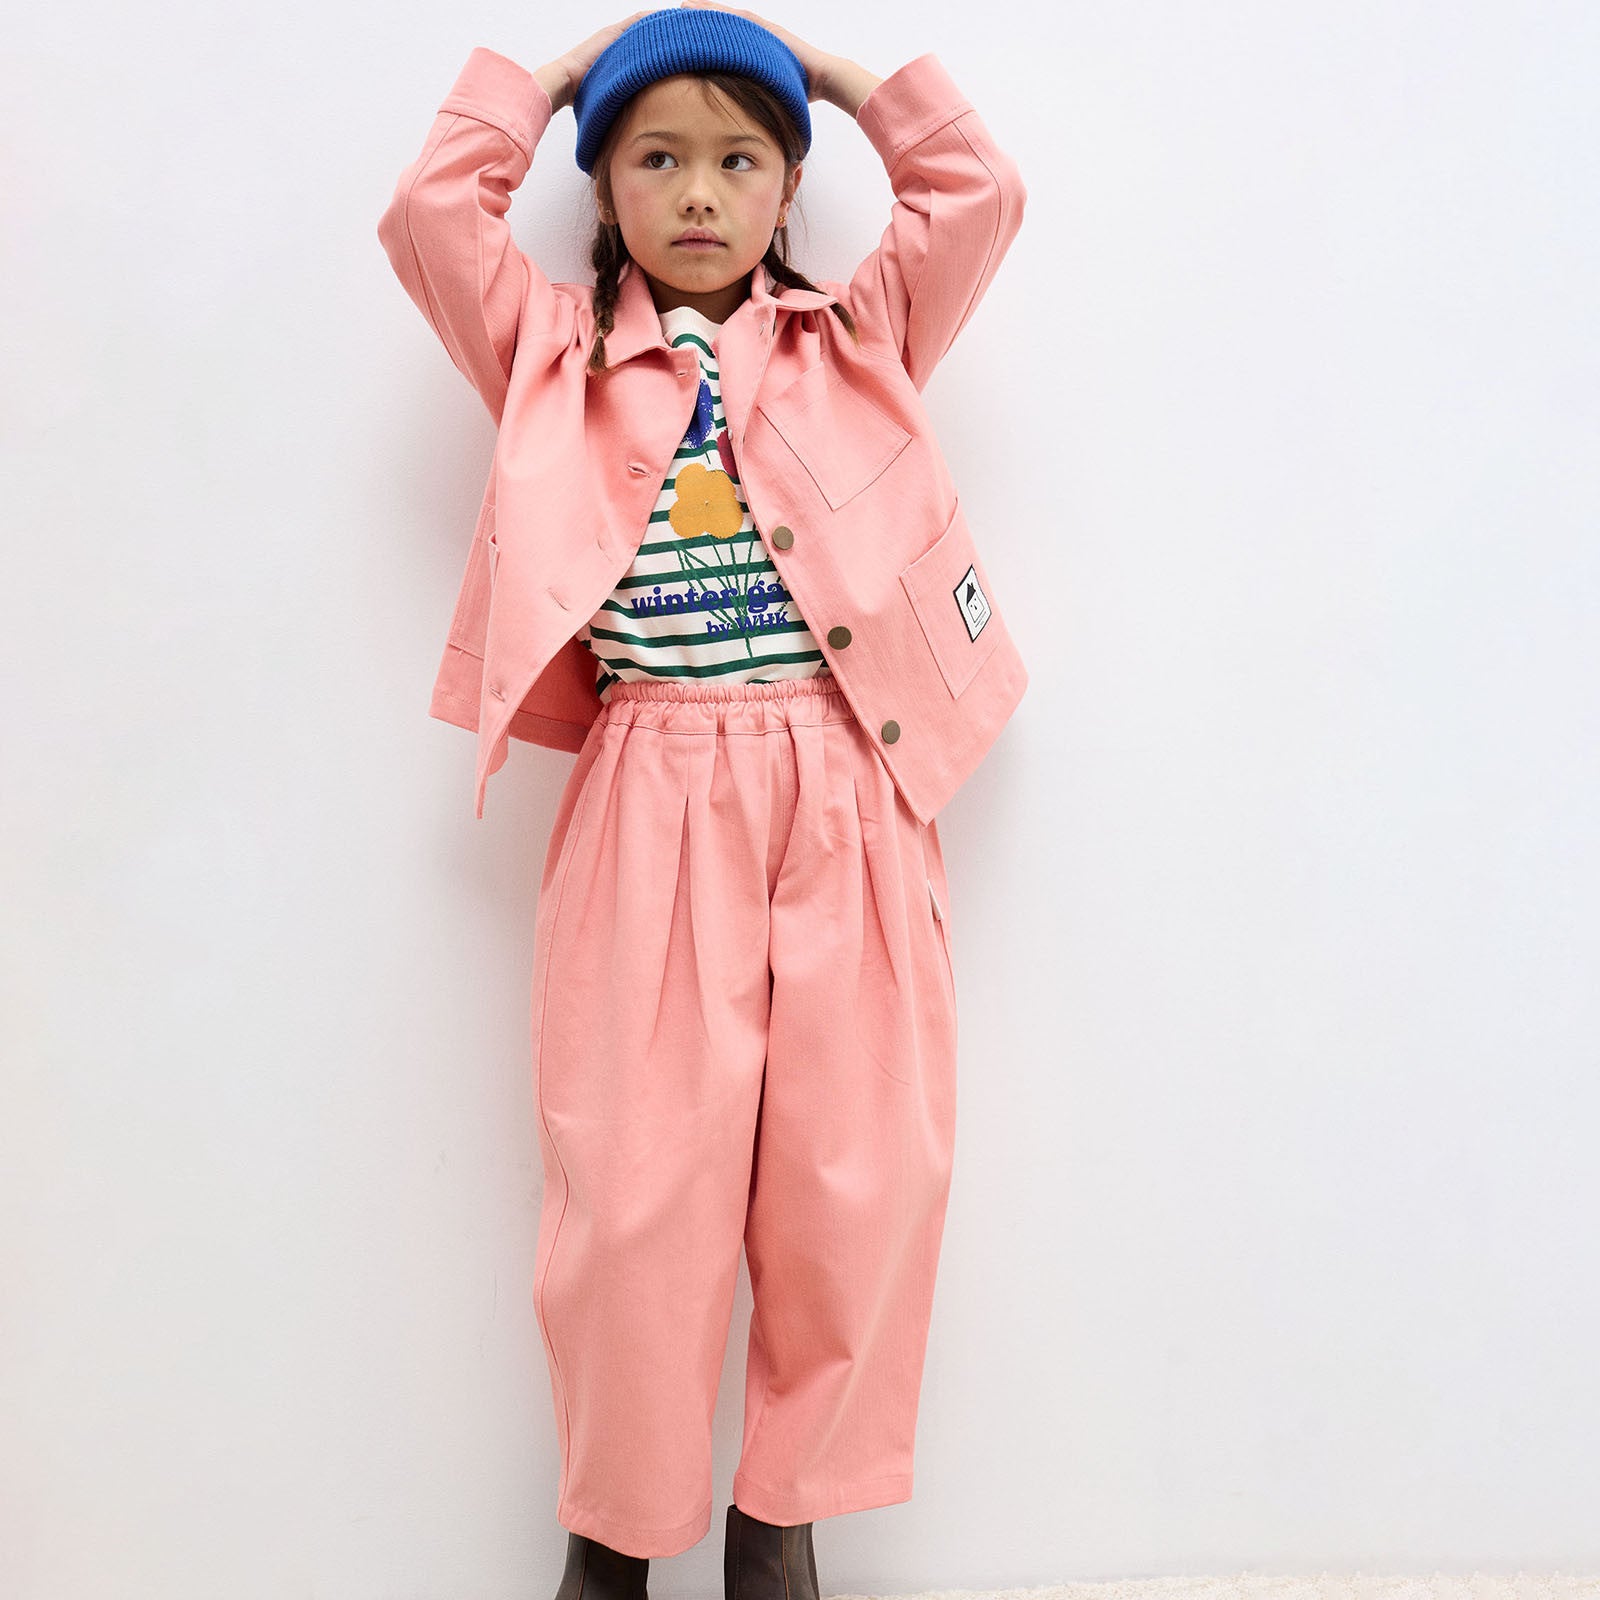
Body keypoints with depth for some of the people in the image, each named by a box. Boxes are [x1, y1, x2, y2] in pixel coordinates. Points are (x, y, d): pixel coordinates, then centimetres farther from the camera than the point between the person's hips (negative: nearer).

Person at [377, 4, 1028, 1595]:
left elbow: (979, 195, 8)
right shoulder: (559, 359, 13)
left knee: (861, 1173, 2)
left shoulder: (857, 341, 15)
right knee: (634, 1179, -1)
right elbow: (430, 213, 3)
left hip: (853, 803, 2)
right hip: (652, 807, -1)